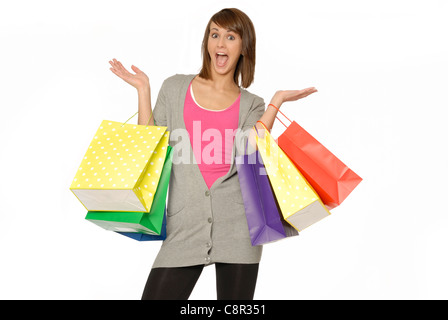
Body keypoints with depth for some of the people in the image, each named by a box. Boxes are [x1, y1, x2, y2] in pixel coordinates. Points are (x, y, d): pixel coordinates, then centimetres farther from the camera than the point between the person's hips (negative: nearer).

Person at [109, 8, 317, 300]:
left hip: (237, 224, 0)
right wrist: (143, 90, 2)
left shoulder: (251, 105, 9)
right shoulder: (176, 88, 9)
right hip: (185, 224, 0)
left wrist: (276, 102, -7)